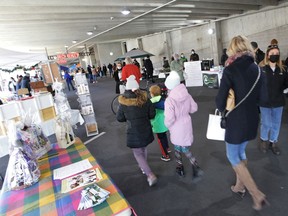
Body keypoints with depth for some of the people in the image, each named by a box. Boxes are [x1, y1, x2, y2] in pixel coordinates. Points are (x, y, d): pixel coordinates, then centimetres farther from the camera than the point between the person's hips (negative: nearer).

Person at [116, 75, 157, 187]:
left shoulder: (123, 102, -16)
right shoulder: (144, 98, -11)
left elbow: (119, 118, -5)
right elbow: (152, 114, -4)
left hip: (133, 132, -3)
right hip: (146, 130, 4)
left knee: (138, 154, 10)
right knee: (144, 148, 27)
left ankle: (150, 175, 1)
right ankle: (144, 167, 47)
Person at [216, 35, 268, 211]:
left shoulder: (230, 70, -18)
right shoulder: (256, 68, 2)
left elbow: (220, 101, -17)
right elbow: (258, 96, 10)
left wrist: (222, 108, 3)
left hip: (237, 120, -7)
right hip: (252, 118, 7)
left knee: (233, 157, 11)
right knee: (241, 152, 23)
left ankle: (257, 194, 11)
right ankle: (240, 187, 39)